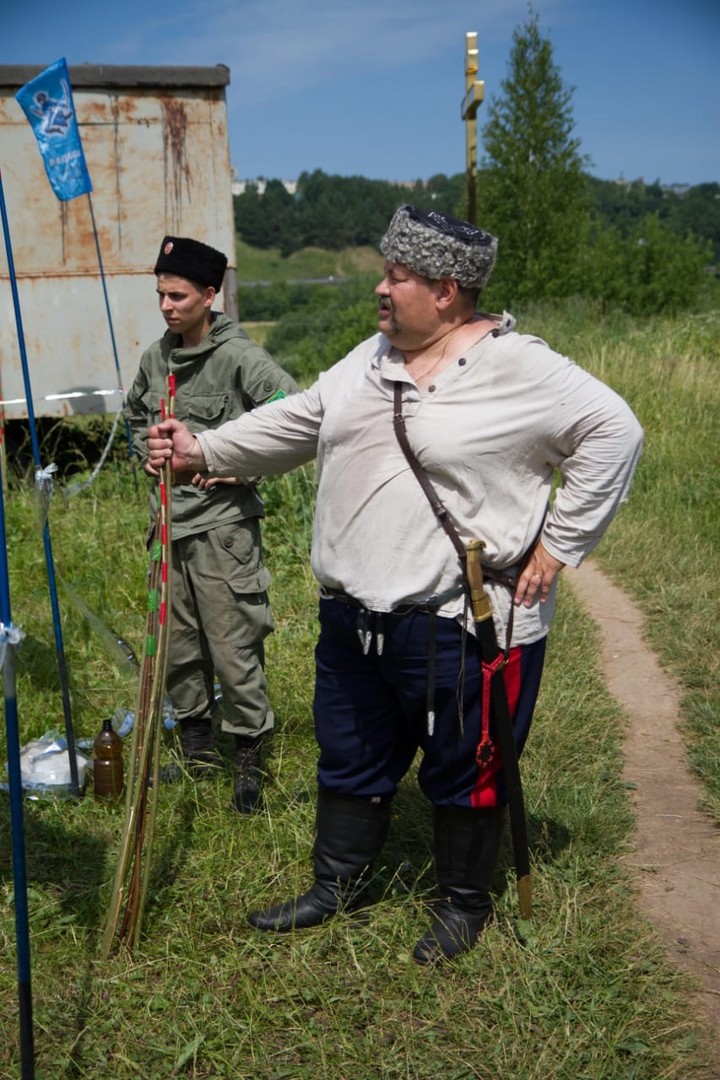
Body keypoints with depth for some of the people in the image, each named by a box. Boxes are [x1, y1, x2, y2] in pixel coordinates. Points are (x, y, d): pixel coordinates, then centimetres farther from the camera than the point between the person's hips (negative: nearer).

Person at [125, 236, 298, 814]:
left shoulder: (240, 357, -13)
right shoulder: (156, 357, 8)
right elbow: (136, 412, 28)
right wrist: (147, 453, 10)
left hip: (224, 525, -7)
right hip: (170, 521, 7)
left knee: (234, 648, -2)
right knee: (177, 645, 15)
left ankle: (251, 758, 14)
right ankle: (198, 747, 32)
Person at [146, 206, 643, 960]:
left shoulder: (520, 370, -14)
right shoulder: (371, 360, 9)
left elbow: (612, 432, -14)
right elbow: (295, 424, 16)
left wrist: (558, 544, -13)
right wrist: (203, 450, 8)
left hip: (462, 628, -7)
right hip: (355, 618, 7)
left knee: (463, 776, 12)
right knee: (350, 761, 21)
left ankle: (464, 904, 35)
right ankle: (337, 885, 41)